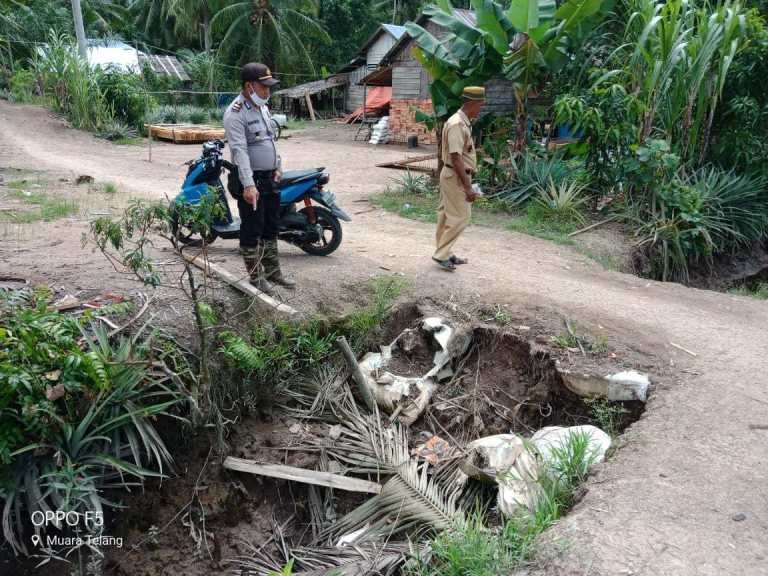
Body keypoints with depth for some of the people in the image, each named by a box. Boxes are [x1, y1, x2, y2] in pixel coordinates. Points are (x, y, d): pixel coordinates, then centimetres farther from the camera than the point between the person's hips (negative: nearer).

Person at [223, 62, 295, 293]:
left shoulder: (262, 107, 12)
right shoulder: (236, 113, -17)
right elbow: (239, 150, -26)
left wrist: (277, 167, 19)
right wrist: (248, 185, -32)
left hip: (269, 178, 9)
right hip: (250, 181, -9)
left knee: (270, 228, 16)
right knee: (252, 231, 1)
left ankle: (273, 272, 28)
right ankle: (256, 277, 12)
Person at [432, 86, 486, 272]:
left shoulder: (464, 122, 11)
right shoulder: (457, 124, -21)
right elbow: (456, 158, -26)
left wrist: (467, 182, 21)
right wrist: (467, 187, -27)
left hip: (455, 176, 10)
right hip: (455, 177, -10)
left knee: (448, 216, 14)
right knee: (460, 217, -5)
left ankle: (445, 253, 22)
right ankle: (441, 254, 2)